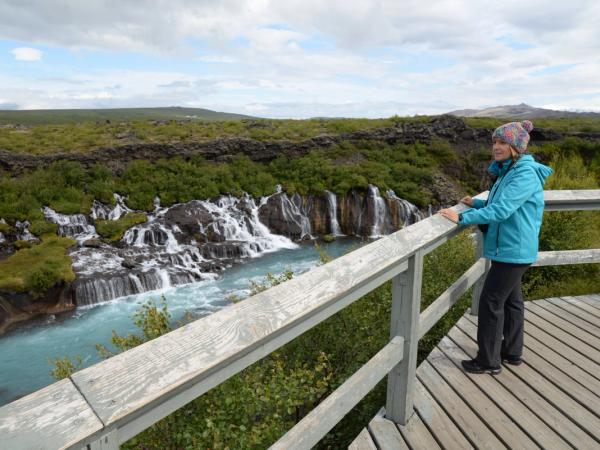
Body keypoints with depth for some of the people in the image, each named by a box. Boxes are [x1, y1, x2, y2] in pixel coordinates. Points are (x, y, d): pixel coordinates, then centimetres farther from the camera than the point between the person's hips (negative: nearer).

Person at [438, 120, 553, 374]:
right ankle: (512, 352, 32)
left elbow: (502, 210, -28)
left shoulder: (525, 174, -19)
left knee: (491, 302, -4)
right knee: (510, 299, 18)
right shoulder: (509, 171, 11)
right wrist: (476, 203, 5)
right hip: (508, 248, 10)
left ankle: (489, 361, 9)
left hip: (513, 250, -10)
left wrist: (462, 218, -29)